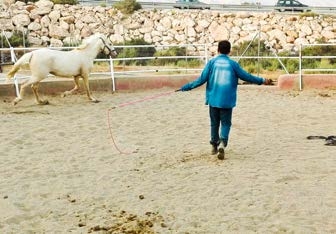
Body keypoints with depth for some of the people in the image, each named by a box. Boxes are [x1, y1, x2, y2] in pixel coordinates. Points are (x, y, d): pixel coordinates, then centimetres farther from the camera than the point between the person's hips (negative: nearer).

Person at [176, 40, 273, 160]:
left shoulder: (211, 62, -1)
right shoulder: (233, 64, -2)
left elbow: (202, 79, -5)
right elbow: (246, 76, 4)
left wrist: (186, 87, 3)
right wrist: (262, 81, 18)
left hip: (214, 99, 1)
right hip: (227, 100, -1)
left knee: (214, 123, 16)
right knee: (225, 123, 7)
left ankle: (214, 146, 25)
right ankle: (222, 143, -15)